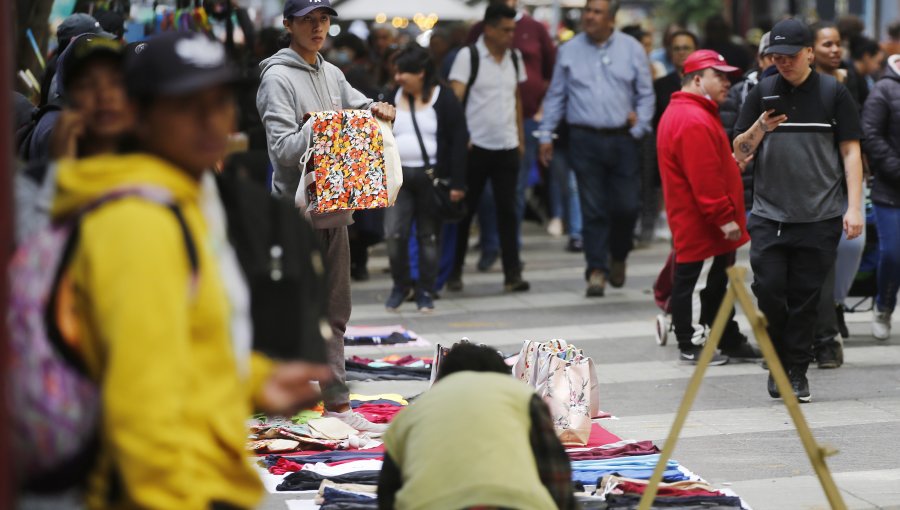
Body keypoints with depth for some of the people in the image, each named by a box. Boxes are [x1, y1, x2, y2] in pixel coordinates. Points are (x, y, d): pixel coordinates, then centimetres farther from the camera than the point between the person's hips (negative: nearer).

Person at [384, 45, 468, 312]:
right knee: (394, 233, -6)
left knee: (429, 236, 5)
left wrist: (457, 183, -10)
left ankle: (425, 291, 15)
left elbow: (459, 140, -5)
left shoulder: (444, 99, -4)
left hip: (432, 176, -3)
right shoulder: (393, 98, 7)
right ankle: (400, 285, 13)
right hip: (397, 176, 3)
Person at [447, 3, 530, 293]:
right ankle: (454, 272, 15)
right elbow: (455, 98, -12)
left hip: (507, 147, 4)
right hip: (476, 146, -4)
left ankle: (512, 274, 0)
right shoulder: (468, 56, -7)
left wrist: (520, 138, 14)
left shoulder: (514, 58, 9)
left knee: (507, 210, 0)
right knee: (465, 210, 5)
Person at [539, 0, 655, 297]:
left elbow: (646, 94, 9)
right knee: (593, 209, -2)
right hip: (584, 139, 0)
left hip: (622, 140, 0)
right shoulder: (569, 51, 7)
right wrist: (546, 135, 6)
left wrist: (639, 127, -2)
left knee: (627, 205, -2)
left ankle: (617, 256, 24)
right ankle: (597, 270, 3)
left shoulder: (632, 49, 5)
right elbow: (556, 96, 10)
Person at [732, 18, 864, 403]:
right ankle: (778, 361, 14)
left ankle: (798, 371, 12)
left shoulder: (833, 93, 3)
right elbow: (739, 153, 8)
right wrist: (760, 128, -13)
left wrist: (853, 208, -3)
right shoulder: (763, 92, 6)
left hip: (820, 216, -1)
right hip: (769, 213, 1)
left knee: (806, 296, 1)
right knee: (768, 289, -6)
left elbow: (851, 152, 5)